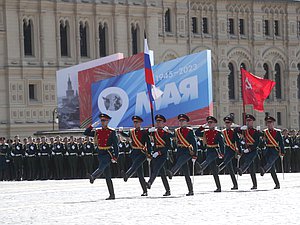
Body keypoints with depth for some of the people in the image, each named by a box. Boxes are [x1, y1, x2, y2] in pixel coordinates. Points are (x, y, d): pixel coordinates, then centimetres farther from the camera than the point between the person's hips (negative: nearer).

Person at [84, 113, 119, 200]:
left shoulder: (111, 132, -3)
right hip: (100, 154, 5)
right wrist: (93, 125, -1)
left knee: (101, 167, -33)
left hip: (108, 154, -5)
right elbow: (86, 133, 7)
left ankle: (93, 177, -61)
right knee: (107, 176, 4)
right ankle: (112, 195, 6)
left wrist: (115, 157, -12)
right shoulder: (97, 131, 11)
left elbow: (115, 145, -5)